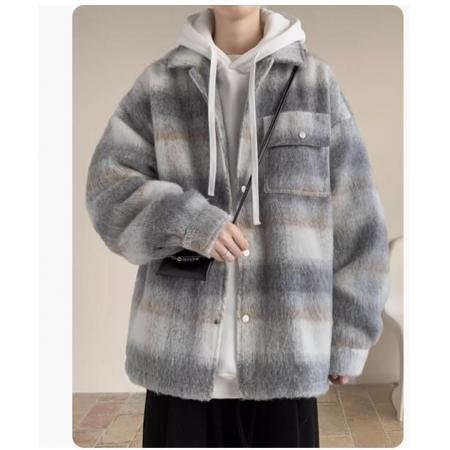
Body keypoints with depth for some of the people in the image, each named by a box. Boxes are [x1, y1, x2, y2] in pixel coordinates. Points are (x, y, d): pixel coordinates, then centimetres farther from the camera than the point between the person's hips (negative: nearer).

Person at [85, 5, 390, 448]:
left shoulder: (315, 82, 4)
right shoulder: (159, 83, 5)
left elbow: (354, 218, 4)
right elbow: (108, 185, -1)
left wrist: (348, 334, 3)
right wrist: (186, 220, -19)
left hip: (284, 350, 0)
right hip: (181, 347, 1)